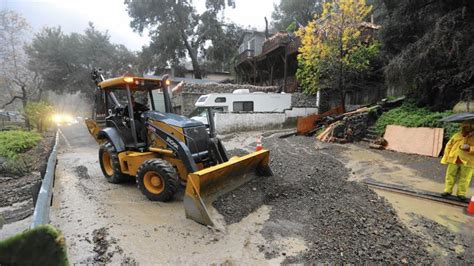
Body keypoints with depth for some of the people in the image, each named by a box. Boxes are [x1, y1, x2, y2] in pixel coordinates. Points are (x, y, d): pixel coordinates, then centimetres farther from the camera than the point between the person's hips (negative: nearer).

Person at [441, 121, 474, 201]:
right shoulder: (457, 135, 5)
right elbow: (449, 145, 10)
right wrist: (447, 156, 5)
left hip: (467, 161, -2)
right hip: (453, 160, 2)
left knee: (464, 178, 4)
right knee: (450, 175, 7)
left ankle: (461, 194, 14)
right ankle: (448, 190, 17)